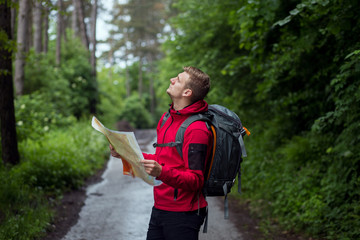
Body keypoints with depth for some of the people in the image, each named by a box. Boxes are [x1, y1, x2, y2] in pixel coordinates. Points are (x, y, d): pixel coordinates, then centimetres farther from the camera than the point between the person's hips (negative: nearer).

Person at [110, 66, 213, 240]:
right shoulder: (167, 118, 10)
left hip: (182, 216, -8)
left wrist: (161, 172, -35)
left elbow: (195, 181, -21)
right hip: (159, 209, 8)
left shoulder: (197, 130, -18)